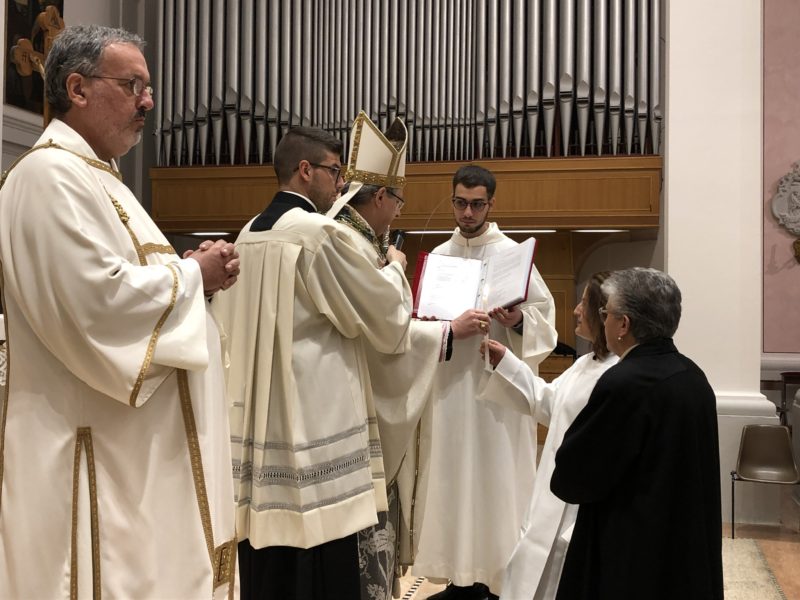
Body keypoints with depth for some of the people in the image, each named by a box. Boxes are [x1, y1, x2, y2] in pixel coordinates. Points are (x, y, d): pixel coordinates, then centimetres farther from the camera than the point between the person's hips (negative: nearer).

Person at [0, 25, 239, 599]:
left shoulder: (95, 177, 18)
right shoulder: (50, 174, -15)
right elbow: (97, 300, -25)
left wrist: (192, 272, 3)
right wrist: (192, 274, -11)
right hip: (93, 447, -10)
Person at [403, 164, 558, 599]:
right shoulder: (437, 257, 10)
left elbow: (545, 316, -3)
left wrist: (517, 321, -22)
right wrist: (452, 328, -10)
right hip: (449, 386, 4)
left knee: (498, 478, -2)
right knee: (452, 476, 6)